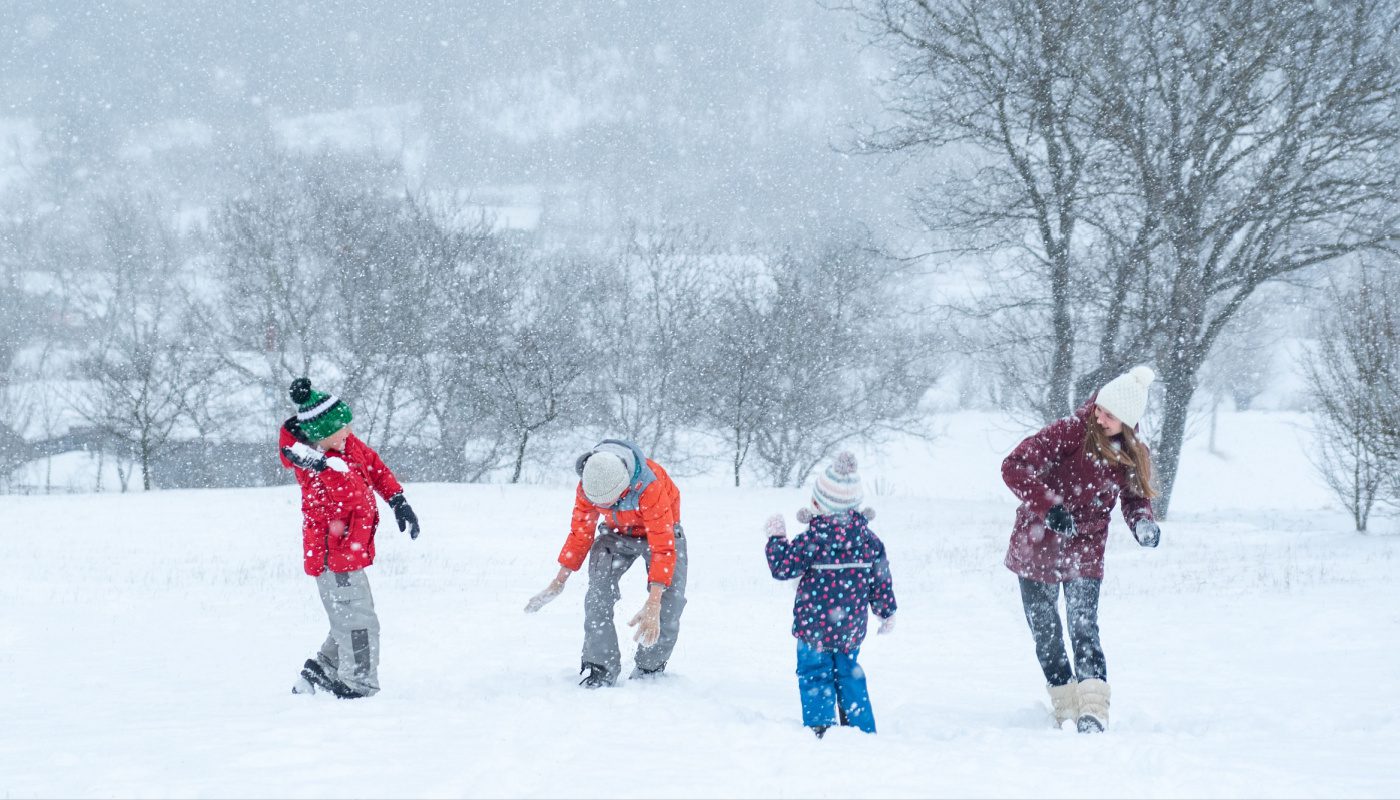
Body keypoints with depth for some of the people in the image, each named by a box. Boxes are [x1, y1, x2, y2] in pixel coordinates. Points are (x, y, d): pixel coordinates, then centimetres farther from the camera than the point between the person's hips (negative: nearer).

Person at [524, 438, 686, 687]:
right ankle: (601, 670, -12)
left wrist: (652, 605, -47)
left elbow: (663, 548, -41)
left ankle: (650, 671, 3)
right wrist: (559, 582, -5)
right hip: (616, 533, 3)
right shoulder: (587, 486, -26)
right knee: (598, 596, -18)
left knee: (669, 604, -17)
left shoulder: (651, 487, -41)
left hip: (659, 532, -3)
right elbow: (580, 532, -8)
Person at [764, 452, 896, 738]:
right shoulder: (867, 538, -1)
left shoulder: (812, 540, -17)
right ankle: (862, 728, 22)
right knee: (849, 673, 19)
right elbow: (881, 578, 7)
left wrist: (776, 538, 3)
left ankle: (820, 728, -2)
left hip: (815, 626, -5)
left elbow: (783, 567, -12)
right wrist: (887, 612, 20)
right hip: (852, 627, 5)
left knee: (815, 676, 4)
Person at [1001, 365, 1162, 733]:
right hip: (1037, 547, -1)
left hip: (1085, 552, 1)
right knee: (1045, 632, 6)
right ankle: (1065, 709, 18)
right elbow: (1014, 467, -20)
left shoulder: (1131, 454, -3)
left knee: (1084, 628, -14)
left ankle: (1092, 712, -19)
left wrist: (1143, 524, -11)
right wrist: (1049, 506, -31)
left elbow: (1136, 498, 12)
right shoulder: (1069, 432, -17)